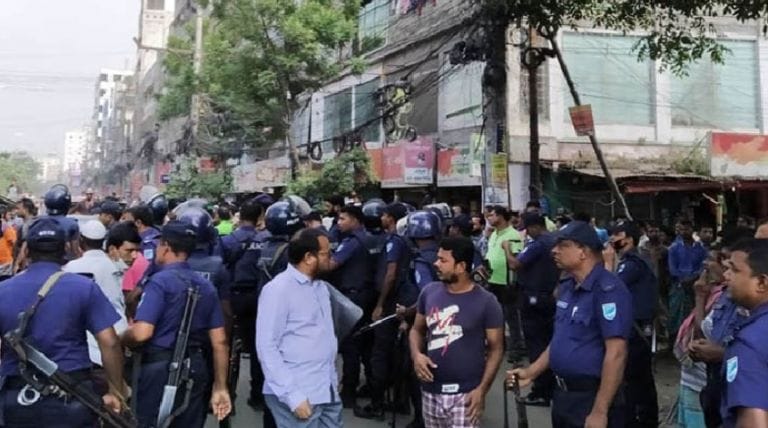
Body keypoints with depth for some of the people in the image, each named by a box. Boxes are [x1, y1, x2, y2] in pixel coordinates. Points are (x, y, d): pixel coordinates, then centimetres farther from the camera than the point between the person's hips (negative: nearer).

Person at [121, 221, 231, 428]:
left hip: (159, 368, -6)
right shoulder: (206, 286, 9)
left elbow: (141, 333, -21)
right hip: (195, 368, 6)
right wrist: (220, 387, 11)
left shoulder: (160, 281, -10)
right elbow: (220, 342, 6)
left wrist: (120, 339, 2)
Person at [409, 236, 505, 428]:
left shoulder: (486, 302, -11)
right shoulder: (429, 292, 1)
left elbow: (496, 349, -6)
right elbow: (417, 329, 12)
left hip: (465, 393, -5)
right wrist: (416, 354, -8)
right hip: (431, 389, 5)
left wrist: (482, 389, -13)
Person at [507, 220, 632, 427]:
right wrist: (531, 372, 9)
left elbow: (616, 353, -23)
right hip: (563, 395, 8)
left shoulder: (608, 290, -20)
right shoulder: (567, 287, 7)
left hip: (592, 398, -8)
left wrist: (600, 411, -23)